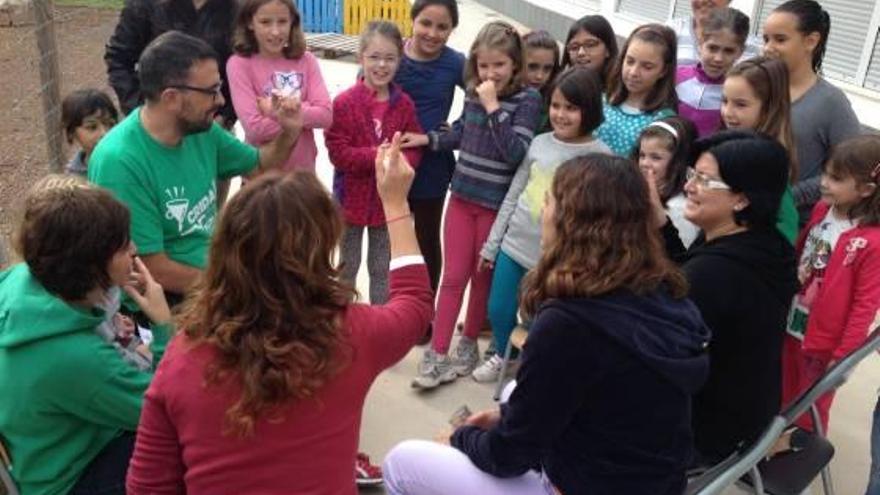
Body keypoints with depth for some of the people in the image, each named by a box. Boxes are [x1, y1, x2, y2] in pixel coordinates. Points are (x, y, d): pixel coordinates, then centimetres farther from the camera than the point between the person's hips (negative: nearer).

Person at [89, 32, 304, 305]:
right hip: (165, 304, -7)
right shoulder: (121, 162, -24)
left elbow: (259, 167, 14)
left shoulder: (201, 130, -3)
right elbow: (155, 271, -22)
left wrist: (288, 133, -5)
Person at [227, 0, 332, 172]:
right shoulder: (240, 64, -11)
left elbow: (325, 115, -10)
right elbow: (255, 128, -19)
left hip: (302, 169, 3)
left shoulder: (306, 61, 0)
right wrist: (304, 115, -13)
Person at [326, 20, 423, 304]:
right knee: (347, 267, 13)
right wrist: (377, 156, -26)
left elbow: (415, 149, -1)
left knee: (382, 268, 17)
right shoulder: (344, 102, -13)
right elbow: (338, 152, -16)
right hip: (352, 198, -2)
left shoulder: (404, 104, -3)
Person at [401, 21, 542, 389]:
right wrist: (427, 140, 7)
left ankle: (468, 343, 30)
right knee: (453, 277, 5)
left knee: (482, 277, 11)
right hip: (461, 197, 4)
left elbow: (516, 153, -22)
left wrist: (493, 107, -24)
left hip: (496, 205, -4)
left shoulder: (528, 100, -12)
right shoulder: (473, 92, 3)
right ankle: (437, 355, 10)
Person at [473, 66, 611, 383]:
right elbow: (513, 196, 8)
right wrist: (492, 244, 10)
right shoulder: (539, 143, 2)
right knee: (498, 311, 16)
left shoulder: (600, 156, -11)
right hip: (514, 245, 5)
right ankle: (503, 355, 45)